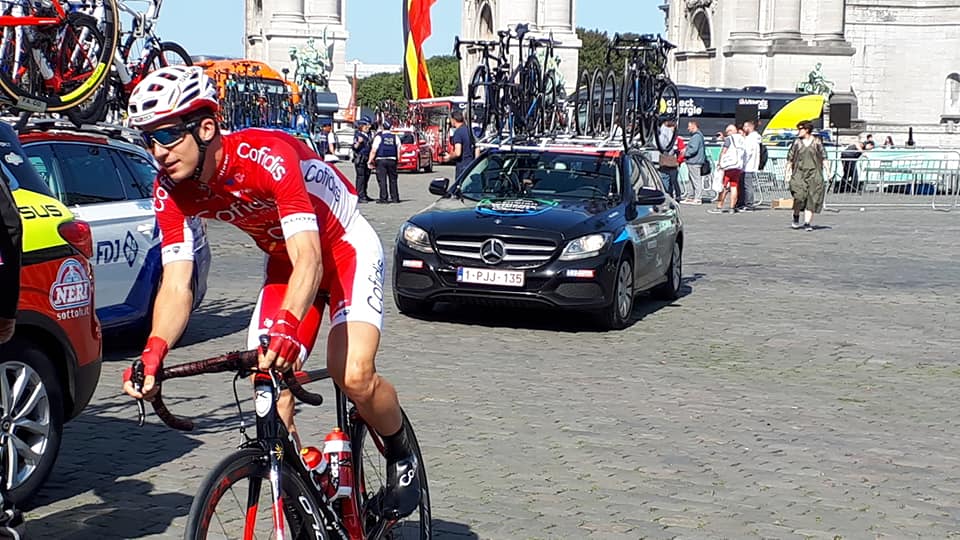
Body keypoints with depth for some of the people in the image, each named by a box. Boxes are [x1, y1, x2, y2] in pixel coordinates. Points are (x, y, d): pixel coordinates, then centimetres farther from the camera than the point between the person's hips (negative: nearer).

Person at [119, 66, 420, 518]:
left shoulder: (267, 156, -35)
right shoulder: (170, 191, -17)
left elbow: (309, 258, -45)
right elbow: (177, 285, -21)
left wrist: (287, 326, -62)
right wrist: (153, 353, -40)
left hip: (346, 247, -6)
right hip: (283, 259, 6)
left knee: (353, 376, -23)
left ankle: (402, 454, 8)